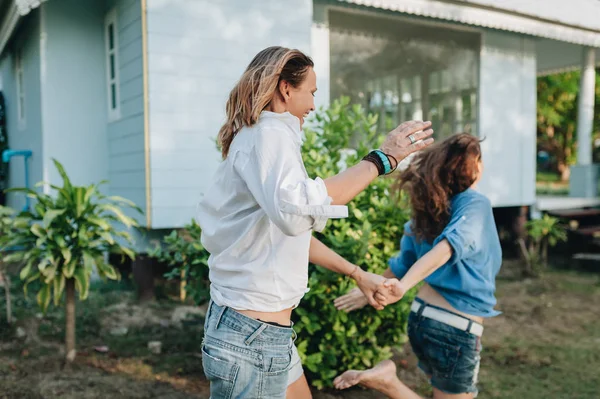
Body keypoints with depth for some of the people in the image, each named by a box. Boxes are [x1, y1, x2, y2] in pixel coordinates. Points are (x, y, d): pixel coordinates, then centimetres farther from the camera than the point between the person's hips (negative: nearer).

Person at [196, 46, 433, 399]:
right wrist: (381, 159, -27)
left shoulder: (257, 137, 16)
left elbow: (292, 232, 21)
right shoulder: (268, 134, -16)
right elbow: (295, 211, -37)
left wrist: (358, 275, 24)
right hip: (253, 337, -10)